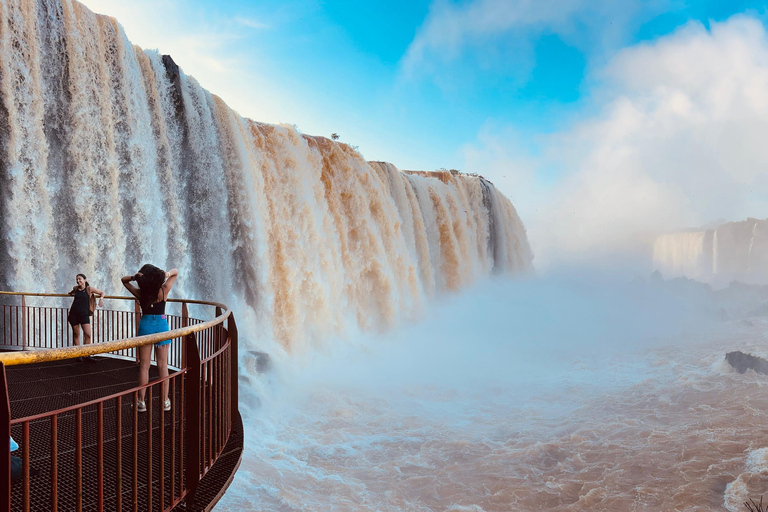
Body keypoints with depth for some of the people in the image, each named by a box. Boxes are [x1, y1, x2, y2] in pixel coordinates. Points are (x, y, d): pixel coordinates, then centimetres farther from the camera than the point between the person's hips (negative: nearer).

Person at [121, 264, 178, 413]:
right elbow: (175, 271, 3)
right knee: (163, 365, 7)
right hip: (162, 326, 0)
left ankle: (141, 402, 9)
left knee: (144, 366, 7)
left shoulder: (140, 294, -9)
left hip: (145, 326, 0)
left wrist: (133, 277, -15)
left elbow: (123, 280, 7)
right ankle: (165, 401, 12)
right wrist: (168, 274, -19)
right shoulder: (163, 291, -10)